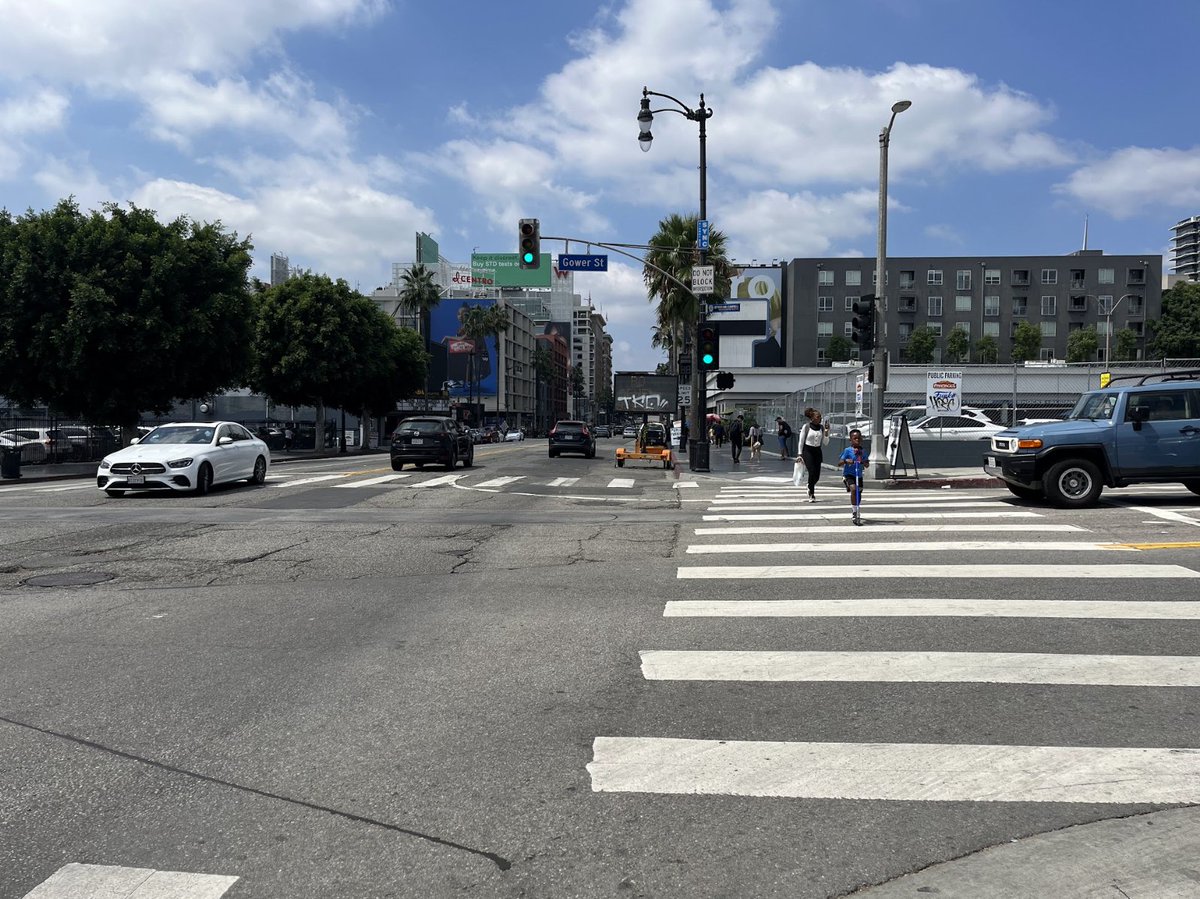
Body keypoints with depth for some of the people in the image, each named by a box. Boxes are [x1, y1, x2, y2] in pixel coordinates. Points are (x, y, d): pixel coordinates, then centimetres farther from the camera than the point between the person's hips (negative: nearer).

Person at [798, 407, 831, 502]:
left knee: (817, 475, 2)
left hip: (817, 451, 4)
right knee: (812, 472, -16)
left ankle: (810, 487, 35)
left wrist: (826, 432, -7)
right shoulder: (806, 426, -7)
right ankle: (811, 495, -2)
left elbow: (825, 443, 5)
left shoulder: (822, 427, 4)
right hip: (808, 451, -4)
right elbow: (801, 441, -2)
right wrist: (800, 454, -4)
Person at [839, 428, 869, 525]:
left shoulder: (862, 452, 6)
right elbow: (840, 462, -11)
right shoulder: (847, 450, -7)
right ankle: (854, 512, -21)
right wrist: (846, 461, -31)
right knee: (853, 489, -29)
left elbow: (867, 465, 6)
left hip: (859, 475, 6)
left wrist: (864, 462, -17)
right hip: (848, 475, -6)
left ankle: (855, 512, 41)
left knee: (858, 493, 16)